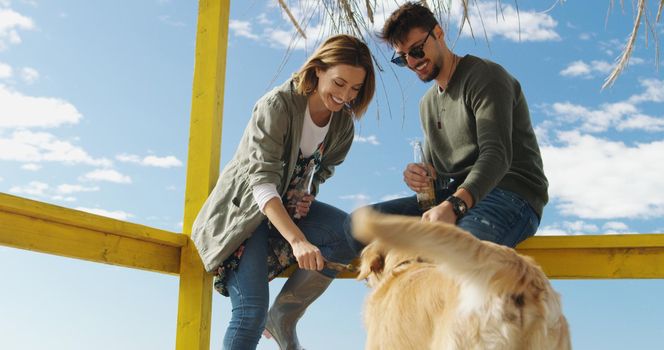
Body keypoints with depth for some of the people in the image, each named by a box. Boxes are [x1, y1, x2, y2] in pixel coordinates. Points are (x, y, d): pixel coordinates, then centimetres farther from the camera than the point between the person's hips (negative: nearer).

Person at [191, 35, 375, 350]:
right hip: (246, 210, -6)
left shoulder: (343, 123, -3)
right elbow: (262, 183, -31)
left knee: (350, 233, -23)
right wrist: (299, 241, -43)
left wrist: (305, 196, -11)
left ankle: (284, 316, -7)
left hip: (288, 206, 6)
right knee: (251, 311, -20)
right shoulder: (277, 105, -23)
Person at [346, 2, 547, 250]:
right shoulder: (428, 104, 22)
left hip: (511, 194, -8)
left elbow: (497, 155, -18)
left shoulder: (484, 76, -4)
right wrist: (422, 177, -4)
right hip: (456, 197, 8)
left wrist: (454, 205, -35)